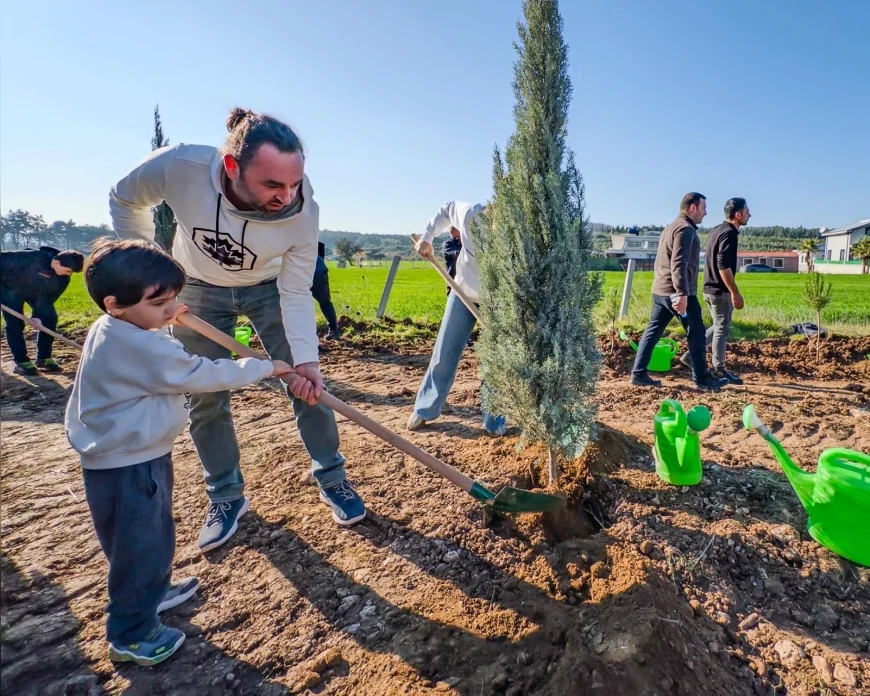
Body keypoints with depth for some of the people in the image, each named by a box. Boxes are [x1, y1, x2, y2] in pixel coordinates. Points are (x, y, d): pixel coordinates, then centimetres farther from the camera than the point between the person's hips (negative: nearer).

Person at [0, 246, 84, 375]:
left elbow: (49, 297, -11)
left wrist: (38, 315, -21)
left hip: (35, 292, 5)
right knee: (15, 324, -12)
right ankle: (21, 362, -2)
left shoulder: (64, 277, -19)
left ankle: (44, 358, 6)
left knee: (50, 317, -5)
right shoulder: (33, 257, -37)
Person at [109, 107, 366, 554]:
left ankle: (332, 480, 16)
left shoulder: (302, 211, -31)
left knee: (308, 383, -3)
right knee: (205, 399, 3)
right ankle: (226, 496, 23)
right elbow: (125, 202, -10)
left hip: (269, 288, 0)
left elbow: (296, 294, -21)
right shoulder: (177, 167, -33)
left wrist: (305, 358, -29)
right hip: (198, 289, 1)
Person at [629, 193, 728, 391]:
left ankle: (638, 373, 5)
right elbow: (679, 264, -22)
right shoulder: (685, 229, -11)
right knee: (696, 334, 1)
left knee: (653, 331, 7)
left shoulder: (671, 227, 22)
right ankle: (702, 378, 10)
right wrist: (682, 293, -28)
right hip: (676, 292, -10)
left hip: (660, 290, 10)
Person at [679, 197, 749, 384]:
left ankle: (691, 354, 17)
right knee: (723, 328, 0)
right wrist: (735, 292, -21)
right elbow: (723, 266, -23)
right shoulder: (729, 233, -15)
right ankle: (719, 370, 9)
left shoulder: (717, 229, 14)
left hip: (711, 287, 9)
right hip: (720, 290, -9)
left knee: (719, 326, 18)